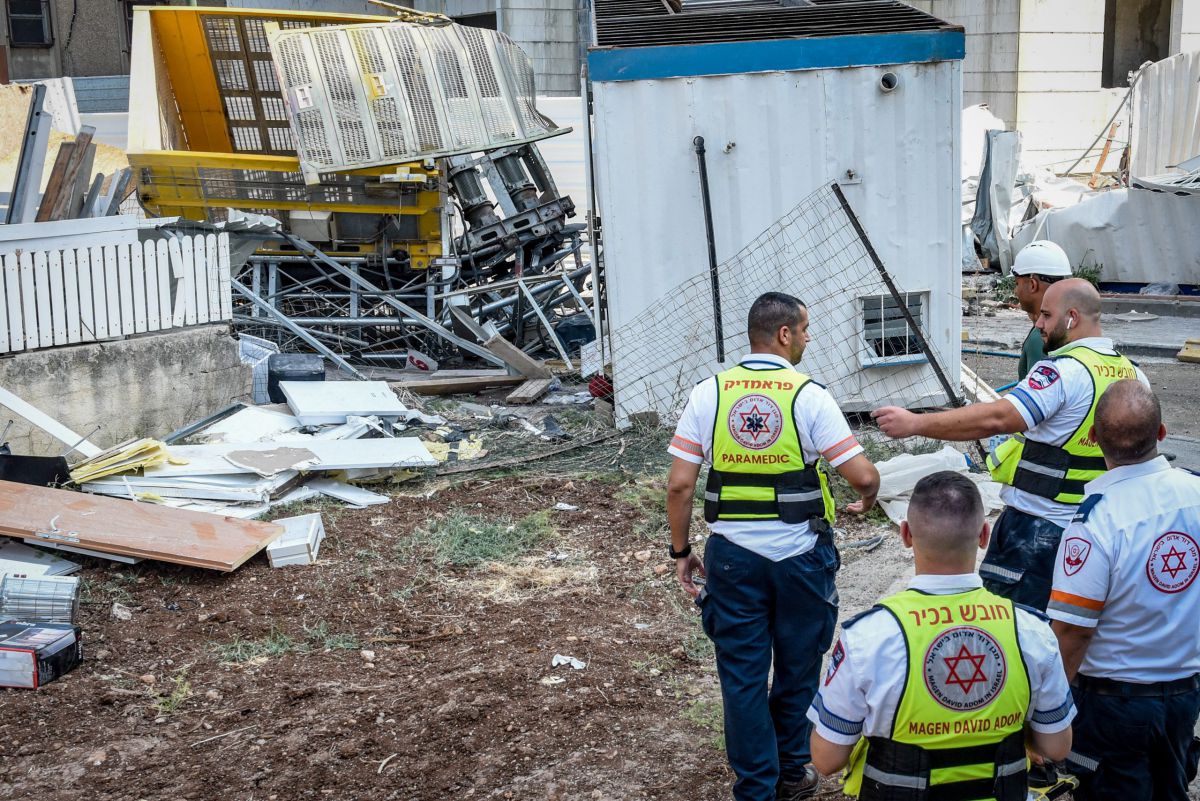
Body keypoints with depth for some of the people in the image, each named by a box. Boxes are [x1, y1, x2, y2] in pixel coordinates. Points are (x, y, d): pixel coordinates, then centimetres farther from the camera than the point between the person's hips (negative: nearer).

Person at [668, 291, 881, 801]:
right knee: (797, 668, 18)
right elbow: (863, 476, -12)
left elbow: (679, 484, -5)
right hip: (799, 554, -1)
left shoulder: (709, 393, -3)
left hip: (733, 554, 1)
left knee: (742, 675, 11)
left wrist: (681, 553, 5)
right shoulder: (809, 396, -9)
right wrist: (867, 501, 11)